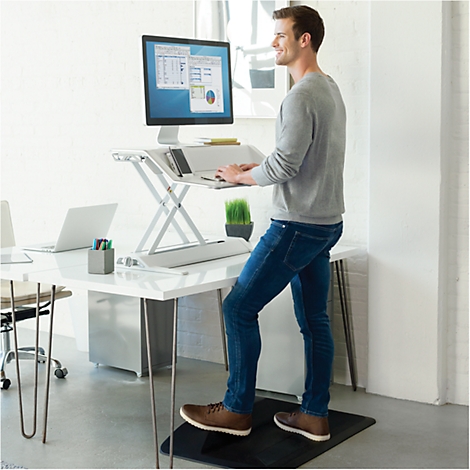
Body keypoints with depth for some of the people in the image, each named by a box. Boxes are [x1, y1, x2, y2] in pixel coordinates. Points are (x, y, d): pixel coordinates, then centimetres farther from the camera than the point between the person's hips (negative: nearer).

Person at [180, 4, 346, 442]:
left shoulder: (301, 96, -17)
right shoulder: (330, 89, 15)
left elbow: (285, 164, -22)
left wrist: (241, 176, -6)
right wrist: (260, 166, 13)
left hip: (297, 225, -10)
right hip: (326, 222, 10)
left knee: (240, 307, -1)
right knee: (313, 319, 12)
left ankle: (237, 410, 7)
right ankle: (314, 415, 19)